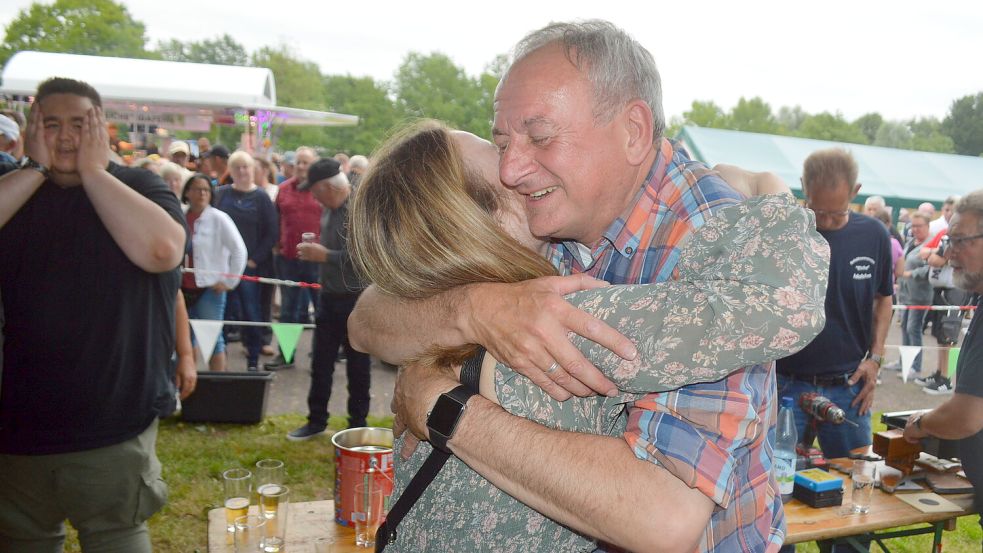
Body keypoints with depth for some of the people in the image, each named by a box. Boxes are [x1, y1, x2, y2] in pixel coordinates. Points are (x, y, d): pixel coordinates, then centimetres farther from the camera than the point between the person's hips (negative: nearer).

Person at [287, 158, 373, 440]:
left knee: (357, 367, 7)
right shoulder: (330, 209, 7)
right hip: (329, 297, 8)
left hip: (356, 300, -8)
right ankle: (316, 420, 29)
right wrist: (316, 248, 4)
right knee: (320, 363, 15)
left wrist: (324, 255, -23)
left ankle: (357, 425, 22)